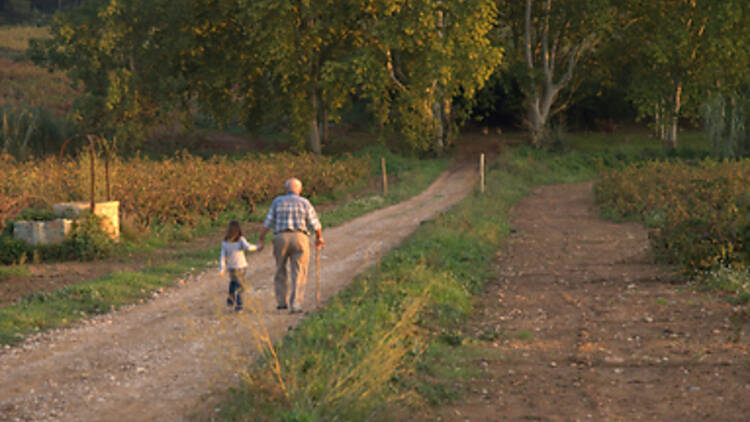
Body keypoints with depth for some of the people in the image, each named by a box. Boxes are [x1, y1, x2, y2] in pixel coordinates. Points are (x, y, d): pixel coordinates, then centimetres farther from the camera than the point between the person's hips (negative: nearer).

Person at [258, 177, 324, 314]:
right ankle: (295, 305, -9)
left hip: (281, 238, 1)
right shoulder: (305, 203, 6)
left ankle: (281, 301, 19)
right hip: (300, 238, -1)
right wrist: (319, 238, 20)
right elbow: (315, 225, 4)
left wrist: (260, 240, 9)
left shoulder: (277, 202, 9)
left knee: (280, 271, 19)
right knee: (299, 274, 0)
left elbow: (268, 223, 4)